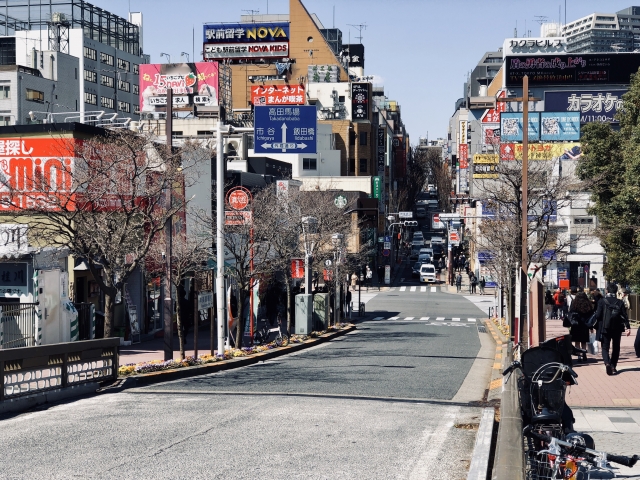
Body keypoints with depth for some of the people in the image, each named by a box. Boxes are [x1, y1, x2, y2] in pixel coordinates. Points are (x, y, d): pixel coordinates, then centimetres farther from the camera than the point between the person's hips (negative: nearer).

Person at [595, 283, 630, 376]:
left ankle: (607, 363, -21)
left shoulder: (602, 302, -8)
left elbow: (598, 315, -10)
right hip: (617, 329, 2)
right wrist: (628, 327, -7)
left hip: (605, 329, -1)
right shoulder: (620, 303, -3)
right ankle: (613, 366, 15)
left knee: (605, 348, 4)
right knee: (616, 348, 16)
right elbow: (624, 316, -8)